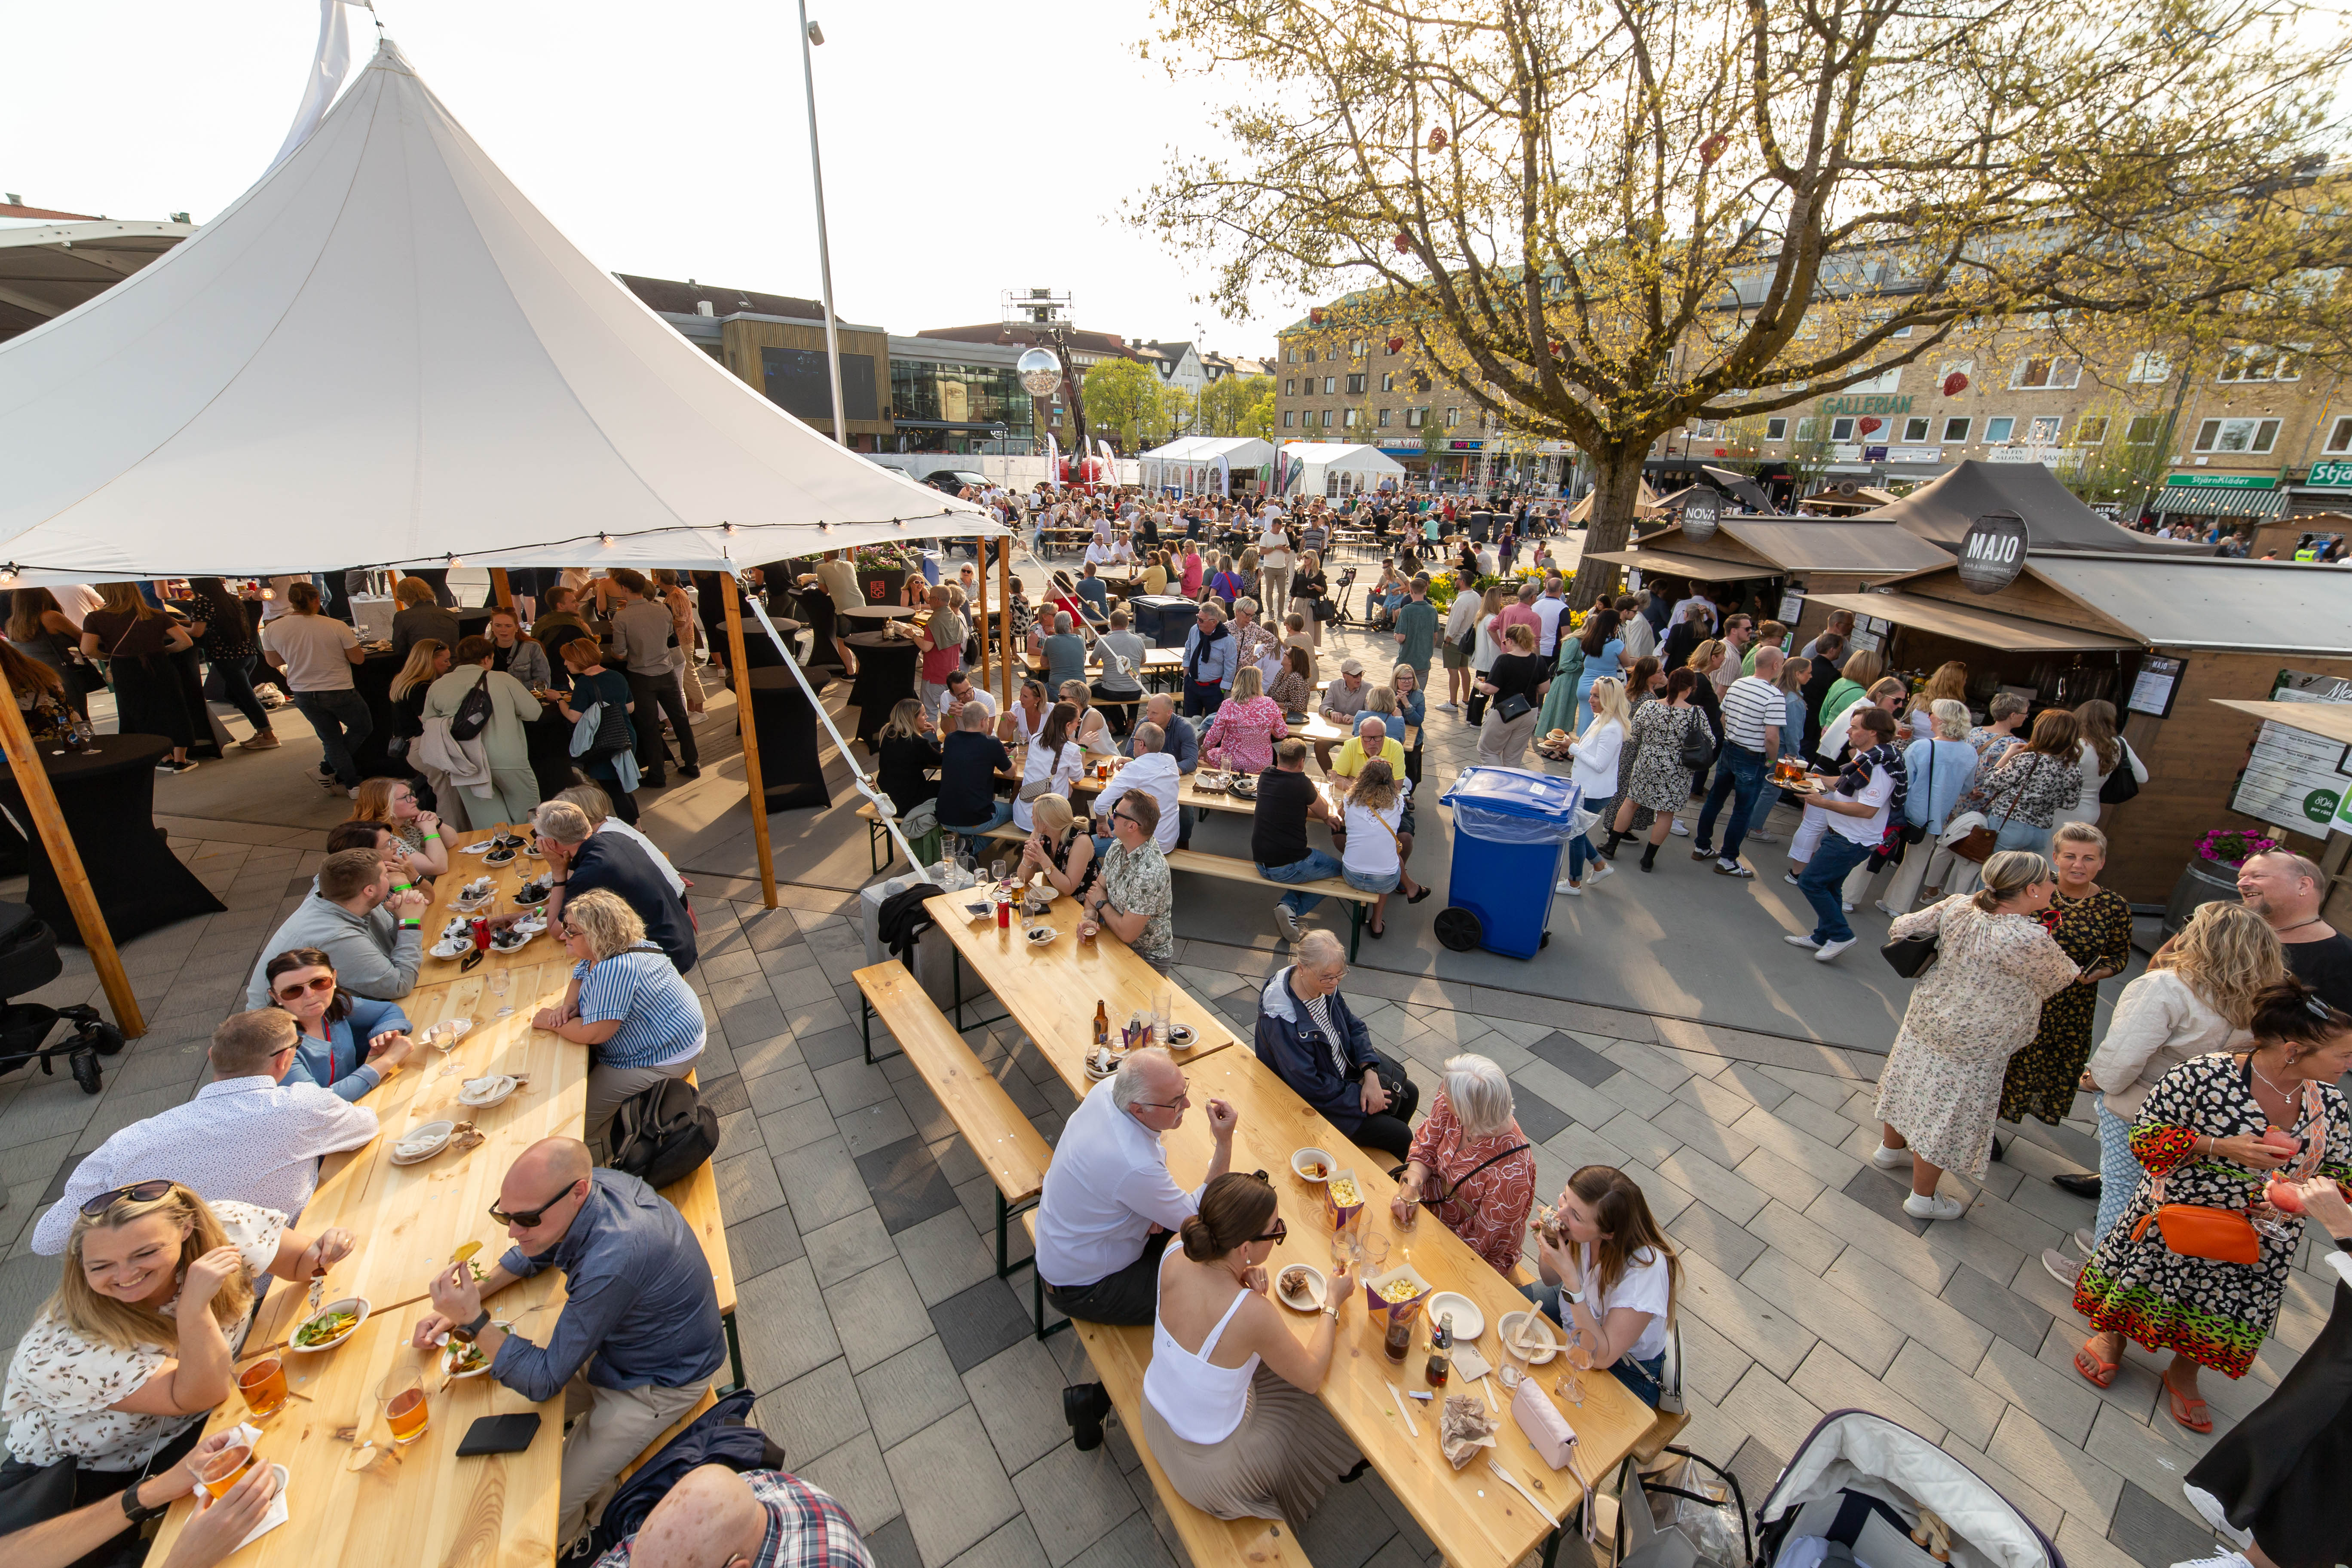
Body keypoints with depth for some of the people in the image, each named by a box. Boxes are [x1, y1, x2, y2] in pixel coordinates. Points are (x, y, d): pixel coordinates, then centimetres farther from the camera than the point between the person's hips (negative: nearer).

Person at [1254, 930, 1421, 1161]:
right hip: (1317, 1103, -8)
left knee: (1410, 1092, 14)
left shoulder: (1326, 985, -13)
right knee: (1400, 1137, -7)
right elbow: (1308, 1086, -29)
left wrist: (1371, 1074, -13)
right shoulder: (1282, 1019, -37)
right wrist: (1359, 1095, -18)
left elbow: (1355, 1026, 1)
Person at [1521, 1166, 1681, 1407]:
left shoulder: (1647, 1268, -37)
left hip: (1623, 1368, -5)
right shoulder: (1581, 1230, -23)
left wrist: (1569, 1277, -40)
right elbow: (1551, 1281, -3)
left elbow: (1603, 1357, -32)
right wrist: (1548, 1246, -26)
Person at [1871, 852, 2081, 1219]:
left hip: (1926, 1019, 6)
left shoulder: (1957, 906, -12)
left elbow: (1901, 929, -3)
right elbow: (2063, 978, -8)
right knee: (1945, 1117, 10)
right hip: (1972, 1047, -6)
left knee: (1913, 1087, 26)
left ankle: (1890, 1149, 49)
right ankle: (1922, 1198, 26)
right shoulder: (2032, 941, -28)